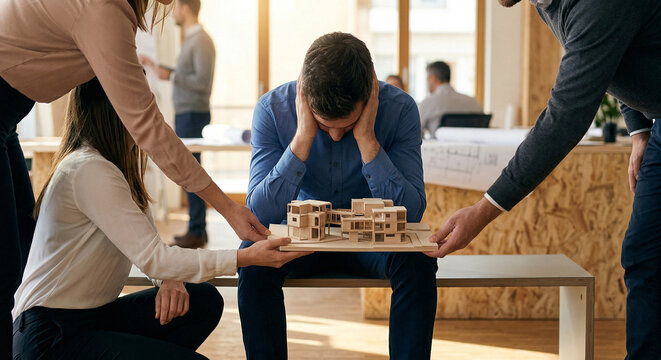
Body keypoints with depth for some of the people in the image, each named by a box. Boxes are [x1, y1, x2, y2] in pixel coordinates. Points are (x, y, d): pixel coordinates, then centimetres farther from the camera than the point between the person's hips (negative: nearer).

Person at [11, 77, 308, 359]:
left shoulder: (124, 161, 11)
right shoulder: (89, 171, -21)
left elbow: (146, 245, 14)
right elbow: (151, 258, -24)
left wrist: (170, 278, -9)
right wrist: (248, 257, -23)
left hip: (93, 315, 10)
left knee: (204, 302, -4)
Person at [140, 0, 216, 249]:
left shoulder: (201, 41, -14)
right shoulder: (191, 40, 17)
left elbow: (203, 81, -22)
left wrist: (170, 76, -19)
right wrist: (155, 67, 28)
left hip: (193, 115, -10)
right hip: (185, 114, 10)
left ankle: (196, 232, -4)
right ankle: (197, 229, 16)